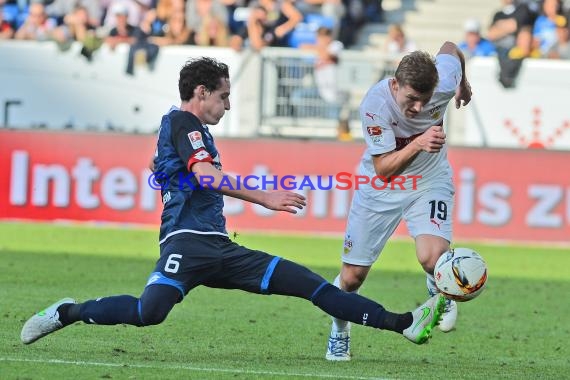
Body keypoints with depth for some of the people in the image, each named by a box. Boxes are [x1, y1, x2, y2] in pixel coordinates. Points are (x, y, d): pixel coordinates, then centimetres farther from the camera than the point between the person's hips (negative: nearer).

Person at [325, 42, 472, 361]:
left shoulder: (444, 82, -26)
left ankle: (440, 293, 11)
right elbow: (383, 167, -26)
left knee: (432, 257, -26)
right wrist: (418, 144, -43)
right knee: (352, 276, 4)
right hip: (381, 188, -1)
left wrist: (464, 84, 19)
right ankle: (339, 333, 35)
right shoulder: (375, 104, -31)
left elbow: (450, 48, -1)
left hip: (430, 182, 1)